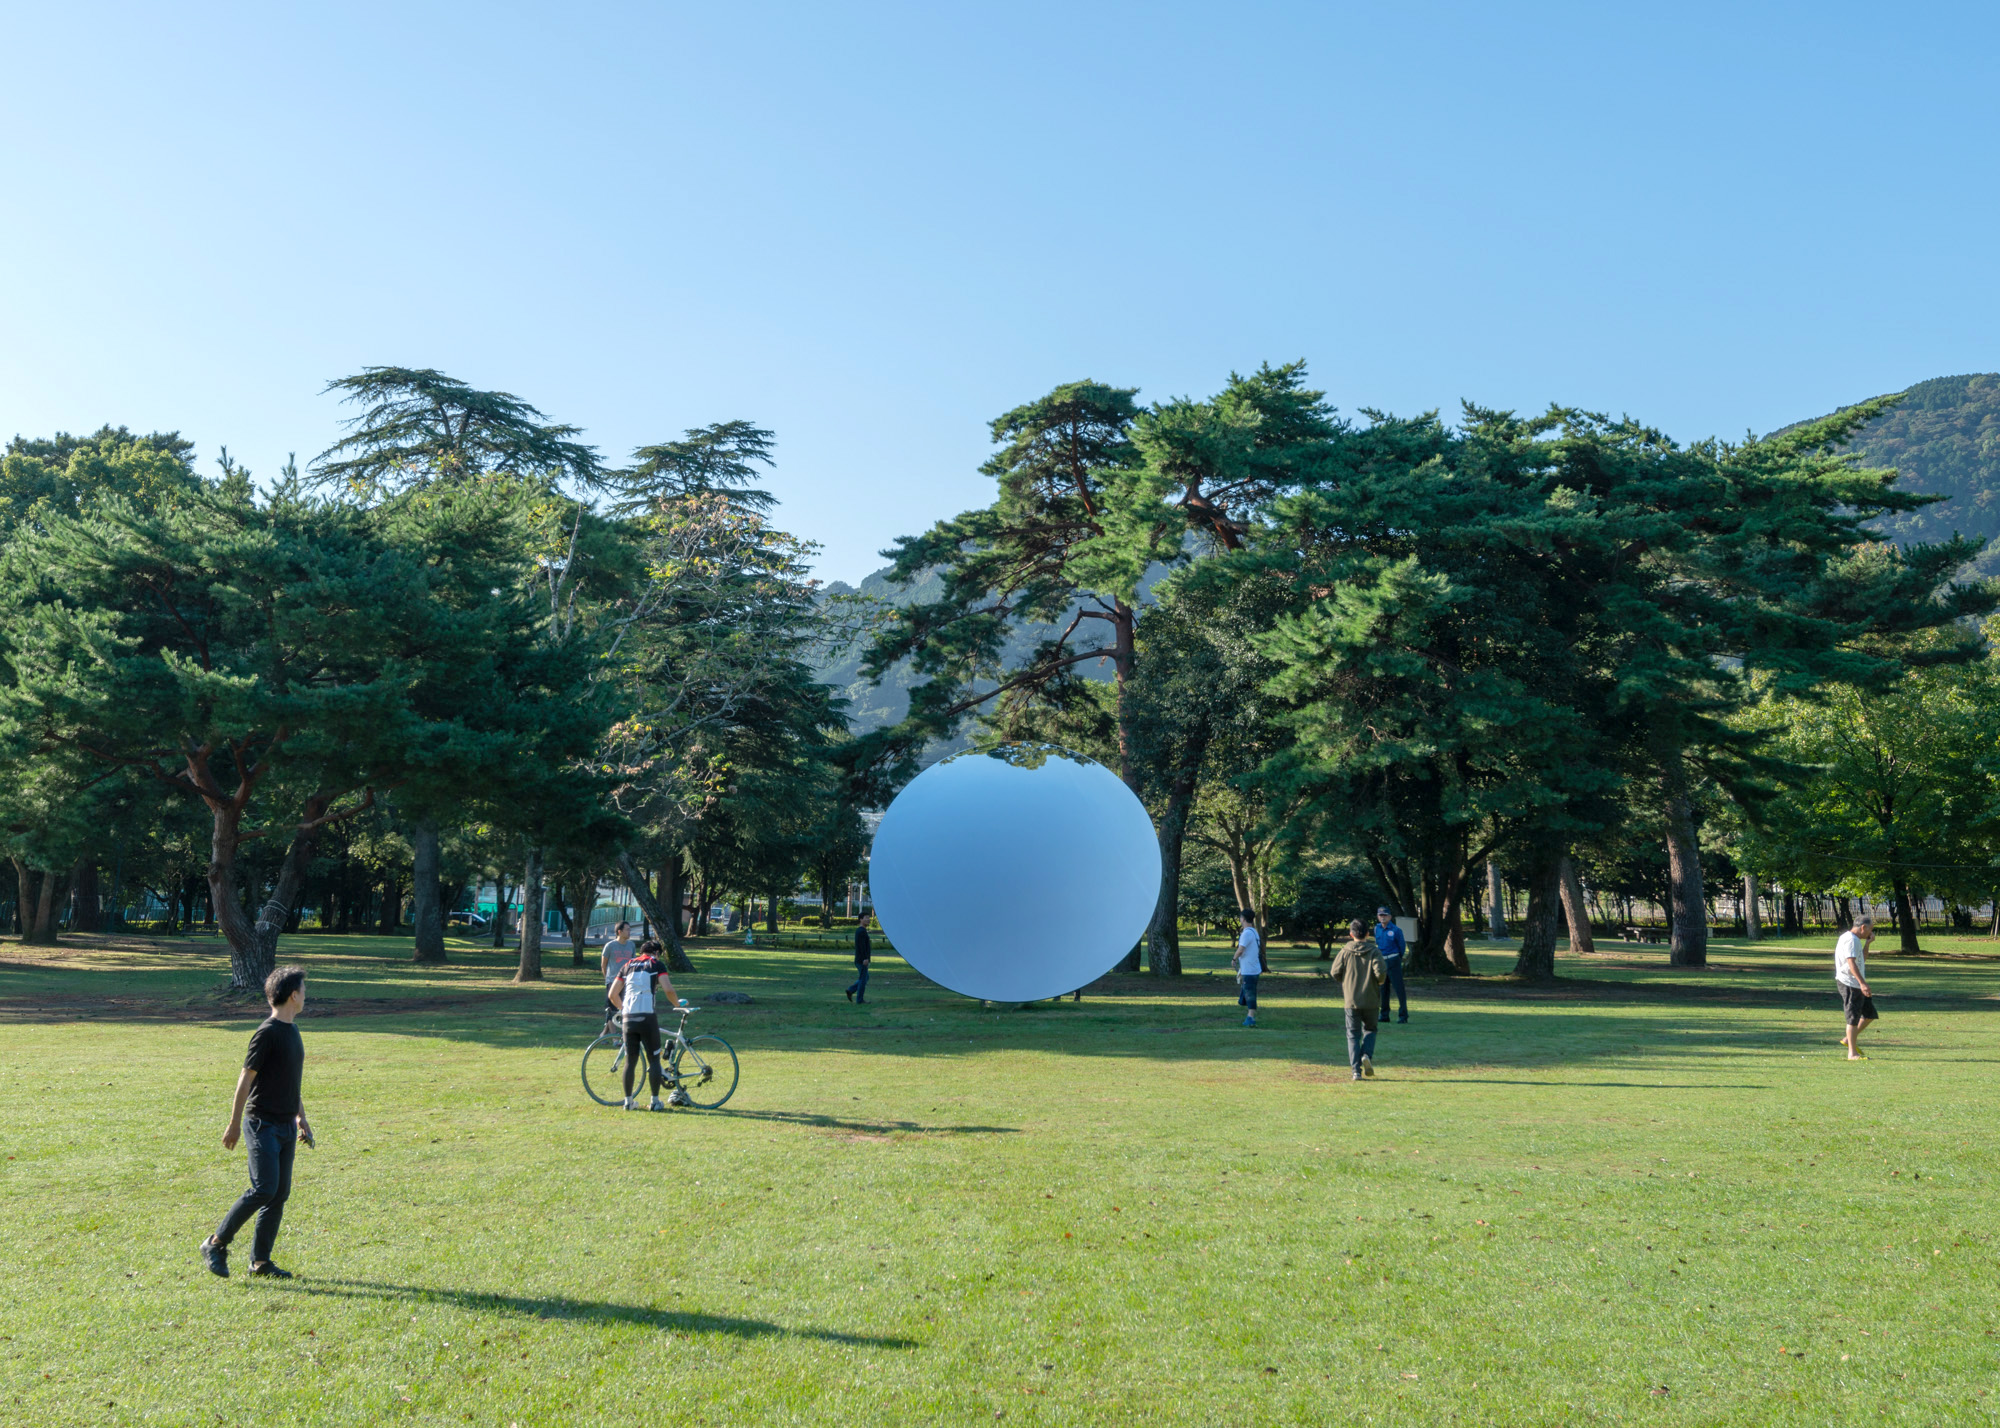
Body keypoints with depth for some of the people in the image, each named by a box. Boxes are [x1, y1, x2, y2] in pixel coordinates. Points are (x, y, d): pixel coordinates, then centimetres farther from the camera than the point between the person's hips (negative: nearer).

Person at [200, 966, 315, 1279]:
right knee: (264, 1190, -13)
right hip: (263, 1124, -8)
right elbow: (246, 1078, -13)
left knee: (280, 1195, 6)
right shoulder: (267, 1033, -13)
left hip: (286, 1126, 8)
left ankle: (260, 1261, 13)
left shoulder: (291, 1030, 14)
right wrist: (234, 1124, -12)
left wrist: (302, 1118, 24)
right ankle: (216, 1244, 3)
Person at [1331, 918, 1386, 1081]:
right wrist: (1380, 982, 6)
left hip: (1351, 1000, 0)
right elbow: (1379, 972, -16)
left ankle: (1356, 1069, -2)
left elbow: (1335, 972, -5)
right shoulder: (1374, 952, -4)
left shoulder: (1344, 952, -2)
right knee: (1370, 1029, 19)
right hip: (1371, 1000, 0)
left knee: (1353, 1034, 7)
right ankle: (1367, 1055, -7)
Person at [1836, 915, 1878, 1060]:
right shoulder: (1850, 939, -14)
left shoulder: (1856, 940, 20)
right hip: (1849, 983, -10)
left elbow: (1862, 960, 27)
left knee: (1870, 1014, 12)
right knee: (1854, 1018, -6)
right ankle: (1852, 1053, -2)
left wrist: (1867, 943, 17)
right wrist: (1862, 983, -30)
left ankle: (1848, 1040, 21)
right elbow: (1851, 963, -23)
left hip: (1857, 984, 10)